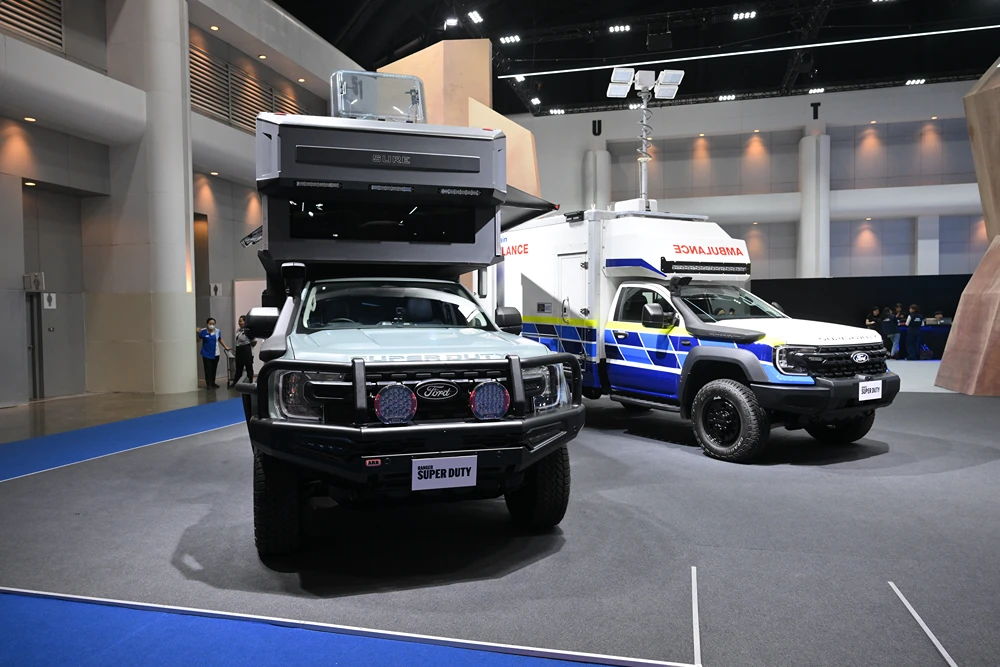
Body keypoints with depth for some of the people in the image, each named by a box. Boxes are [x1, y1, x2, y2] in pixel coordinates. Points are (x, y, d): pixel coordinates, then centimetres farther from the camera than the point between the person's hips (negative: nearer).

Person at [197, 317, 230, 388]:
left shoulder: (217, 331, 2)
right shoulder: (203, 331, -8)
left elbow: (220, 340, 17)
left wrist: (225, 347, 14)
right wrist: (198, 333, -22)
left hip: (215, 354, 4)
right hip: (206, 354, -4)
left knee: (214, 369, 10)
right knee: (208, 370, -7)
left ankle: (213, 383, 20)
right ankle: (209, 384, -5)